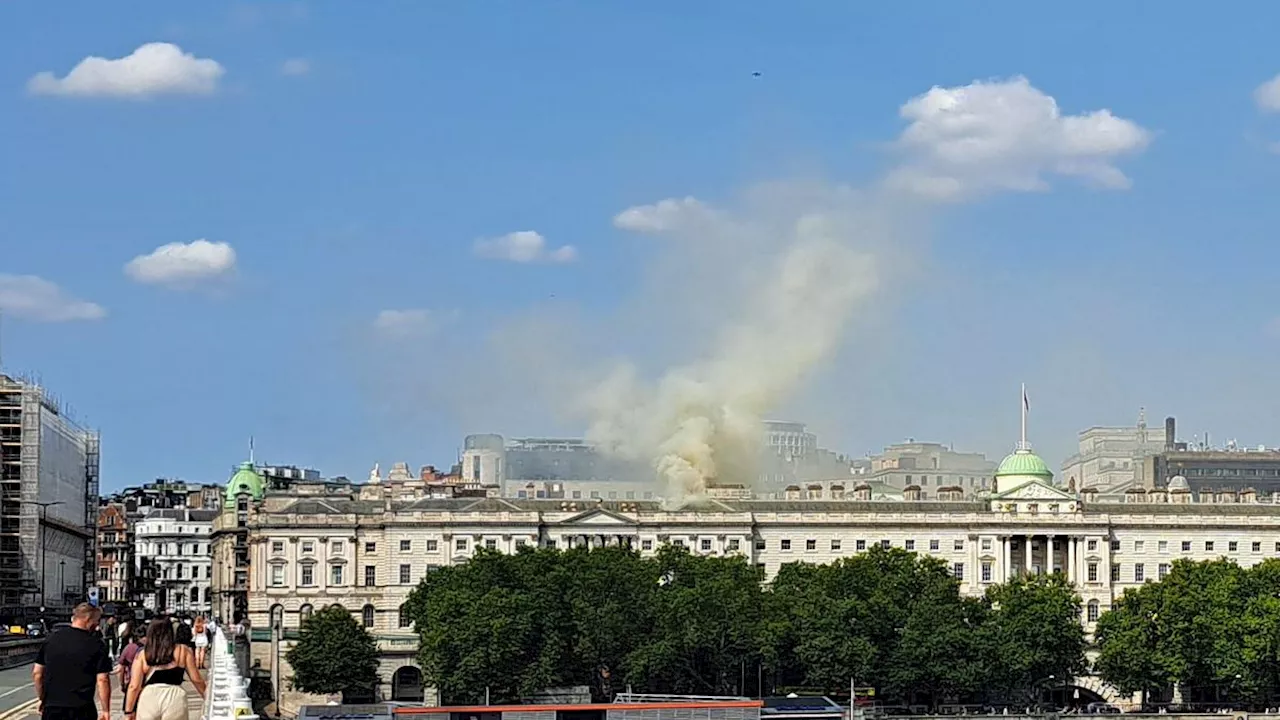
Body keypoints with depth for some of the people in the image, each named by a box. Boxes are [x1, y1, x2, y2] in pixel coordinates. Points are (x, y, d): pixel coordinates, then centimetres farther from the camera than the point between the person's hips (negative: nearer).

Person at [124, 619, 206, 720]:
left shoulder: (142, 655, 7)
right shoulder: (183, 651, 7)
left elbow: (134, 686, 2)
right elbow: (196, 679, 7)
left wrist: (128, 712, 8)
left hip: (148, 700, 0)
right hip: (175, 700, 0)